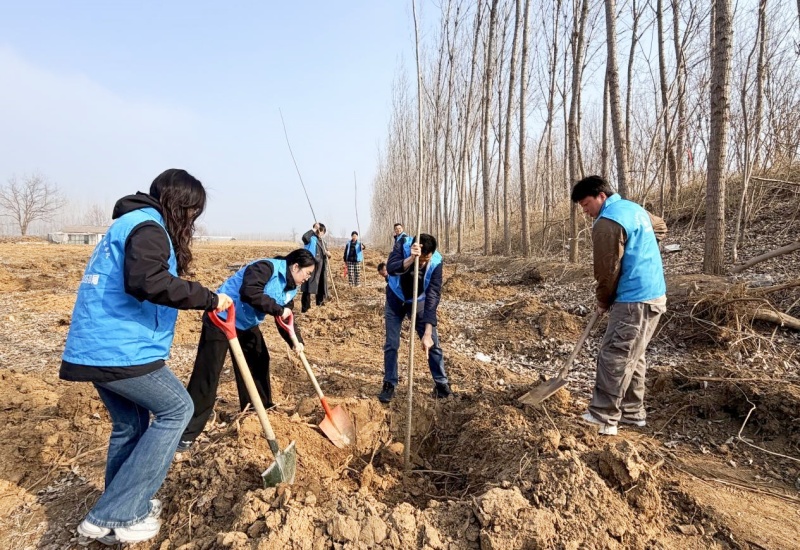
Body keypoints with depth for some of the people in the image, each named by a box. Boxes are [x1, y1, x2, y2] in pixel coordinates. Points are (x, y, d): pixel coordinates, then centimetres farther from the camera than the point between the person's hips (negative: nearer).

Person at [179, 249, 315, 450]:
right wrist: (278, 309, -33)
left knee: (259, 363, 15)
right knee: (207, 373, -9)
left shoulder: (290, 288, 3)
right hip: (222, 319, -9)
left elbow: (286, 319, 4)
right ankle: (186, 432, -1)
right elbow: (249, 293, -40)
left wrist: (296, 341, -13)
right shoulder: (266, 267, -25)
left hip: (247, 324, 10)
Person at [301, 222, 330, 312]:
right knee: (309, 287, -10)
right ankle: (305, 307, -8)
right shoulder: (311, 238, -8)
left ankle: (320, 303, 36)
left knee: (321, 285, 18)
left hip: (320, 267, 8)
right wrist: (313, 229, -25)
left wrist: (327, 254, 1)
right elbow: (304, 237, -32)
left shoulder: (321, 241, 16)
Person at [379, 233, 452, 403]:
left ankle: (441, 384, 15)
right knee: (391, 344, -1)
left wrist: (427, 333, -37)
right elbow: (391, 268, -43)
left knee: (433, 343, 0)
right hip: (395, 300, 0)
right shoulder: (402, 246, -28)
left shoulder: (436, 262, -29)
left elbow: (432, 297, -32)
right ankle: (389, 385, 14)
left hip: (419, 301, 0)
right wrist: (411, 258, -60)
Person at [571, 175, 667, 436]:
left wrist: (603, 301, 1)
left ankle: (603, 419, -3)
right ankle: (633, 412, 24)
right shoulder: (635, 209, 15)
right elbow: (661, 227, 35)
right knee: (633, 357, 16)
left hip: (634, 301, -10)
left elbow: (608, 270, -14)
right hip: (654, 295, 10)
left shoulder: (607, 222, -15)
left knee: (613, 358, -7)